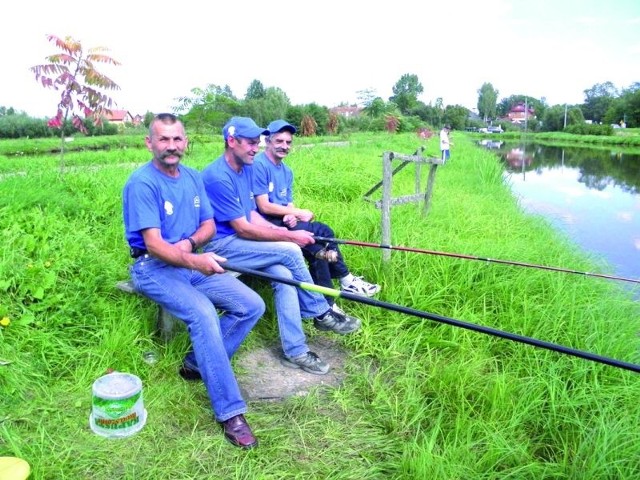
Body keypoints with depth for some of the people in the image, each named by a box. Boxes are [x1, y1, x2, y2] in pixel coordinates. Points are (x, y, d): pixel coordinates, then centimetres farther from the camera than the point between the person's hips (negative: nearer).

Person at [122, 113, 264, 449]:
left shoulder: (193, 178, 8)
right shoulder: (142, 182, -14)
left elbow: (209, 224, 10)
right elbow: (154, 245, -21)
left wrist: (190, 242, -13)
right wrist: (194, 261, -38)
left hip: (193, 263, 7)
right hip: (154, 269, -7)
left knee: (252, 306, -6)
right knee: (203, 313, -33)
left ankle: (196, 364, 5)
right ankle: (230, 413, -25)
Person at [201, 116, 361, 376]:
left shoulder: (246, 168, 9)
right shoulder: (217, 177, -19)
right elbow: (243, 229, -20)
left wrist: (282, 231, -4)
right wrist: (289, 236, -17)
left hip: (237, 241, 8)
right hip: (220, 246, -7)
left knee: (284, 274, -18)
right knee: (290, 252, -20)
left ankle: (295, 351, -11)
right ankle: (321, 313, -1)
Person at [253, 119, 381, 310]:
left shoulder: (287, 171, 15)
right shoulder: (259, 165, -11)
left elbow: (288, 204, 10)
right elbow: (264, 207, -17)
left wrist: (291, 215, -14)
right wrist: (298, 213, -13)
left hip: (284, 221, 8)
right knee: (322, 233, -20)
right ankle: (345, 280, -6)